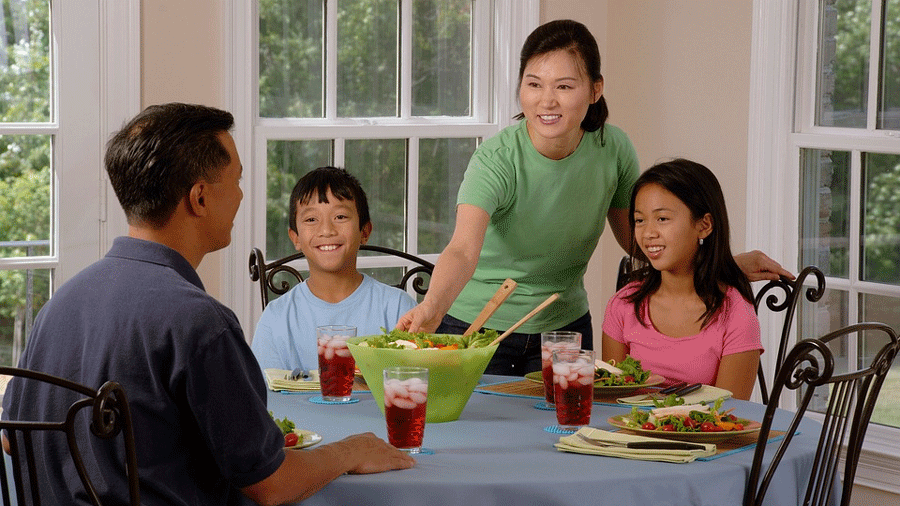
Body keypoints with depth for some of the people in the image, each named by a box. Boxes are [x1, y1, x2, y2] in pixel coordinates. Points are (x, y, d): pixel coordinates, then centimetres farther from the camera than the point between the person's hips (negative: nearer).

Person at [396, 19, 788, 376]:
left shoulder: (612, 150, -12)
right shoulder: (497, 159, -25)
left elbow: (637, 239, 4)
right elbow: (463, 251, -40)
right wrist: (431, 308, -61)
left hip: (566, 326, 4)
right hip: (478, 327, -3)